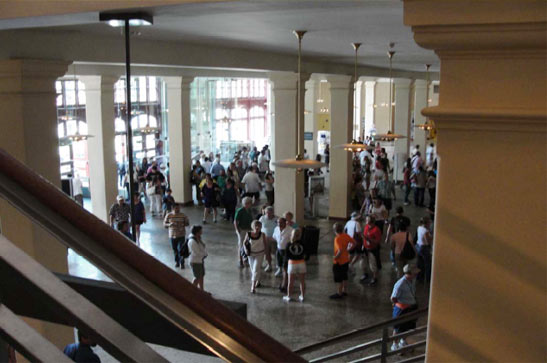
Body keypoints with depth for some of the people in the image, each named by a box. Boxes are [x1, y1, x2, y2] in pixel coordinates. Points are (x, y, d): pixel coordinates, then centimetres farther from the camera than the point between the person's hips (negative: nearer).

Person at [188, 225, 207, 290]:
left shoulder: (199, 238, 1)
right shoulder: (192, 241, -27)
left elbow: (204, 246, 8)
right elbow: (196, 253, -25)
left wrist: (204, 253, -10)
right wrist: (204, 253, -8)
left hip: (200, 260, 9)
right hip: (195, 261, -9)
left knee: (201, 275, 17)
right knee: (197, 277, 2)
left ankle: (201, 290, 29)